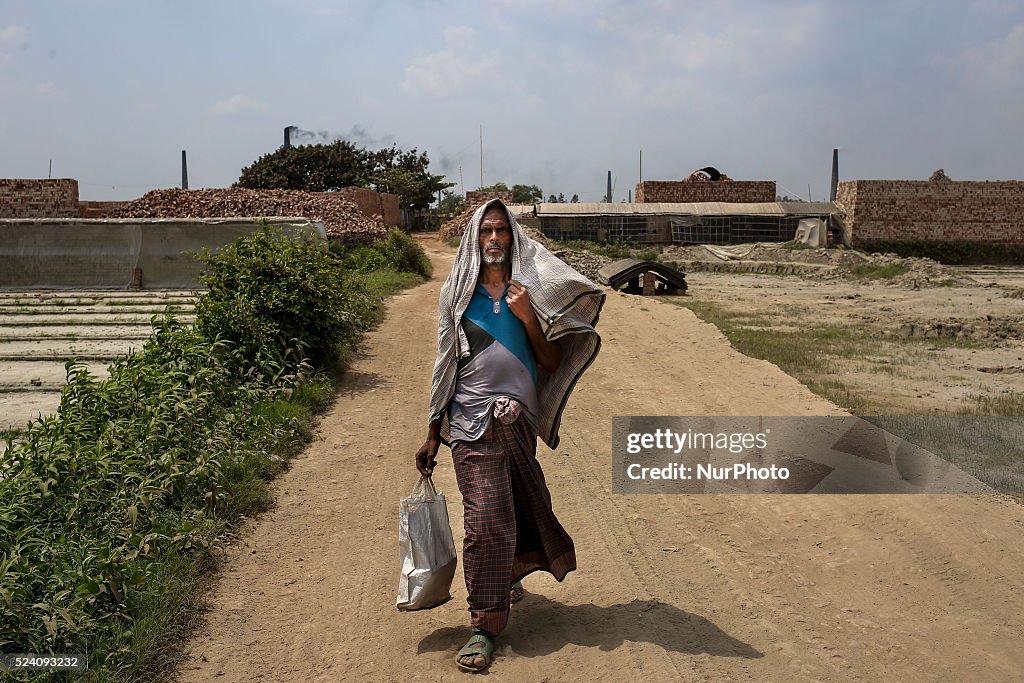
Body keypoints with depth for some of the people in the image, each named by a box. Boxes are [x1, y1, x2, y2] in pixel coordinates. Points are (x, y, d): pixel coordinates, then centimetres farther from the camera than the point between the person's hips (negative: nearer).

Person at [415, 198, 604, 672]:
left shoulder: (533, 292, 4)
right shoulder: (458, 293, 5)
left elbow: (552, 363, 2)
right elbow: (445, 366, 8)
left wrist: (527, 316, -13)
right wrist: (433, 435, 8)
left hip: (520, 420, 1)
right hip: (472, 422, -1)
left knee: (514, 510, 13)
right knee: (485, 521, -5)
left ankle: (508, 575, 42)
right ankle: (485, 624, 4)